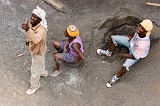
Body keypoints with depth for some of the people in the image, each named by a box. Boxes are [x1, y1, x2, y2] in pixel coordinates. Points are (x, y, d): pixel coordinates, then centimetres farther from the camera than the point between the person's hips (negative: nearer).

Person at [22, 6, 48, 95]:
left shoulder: (41, 30, -42)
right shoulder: (31, 23, -17)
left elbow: (36, 40, -62)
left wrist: (28, 29, -72)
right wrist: (28, 40, -2)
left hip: (38, 51, -8)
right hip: (34, 49, 8)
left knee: (34, 70, 13)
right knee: (40, 62, 35)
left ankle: (34, 86, 38)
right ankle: (43, 73, 65)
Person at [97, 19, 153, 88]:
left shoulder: (144, 44, -43)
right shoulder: (139, 31, -29)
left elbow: (135, 56, -29)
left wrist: (124, 55, -20)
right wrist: (132, 37, -8)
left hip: (137, 53, -6)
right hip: (131, 42, 6)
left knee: (126, 65, -28)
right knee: (113, 38, 2)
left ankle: (115, 78, 0)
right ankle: (108, 53, 30)